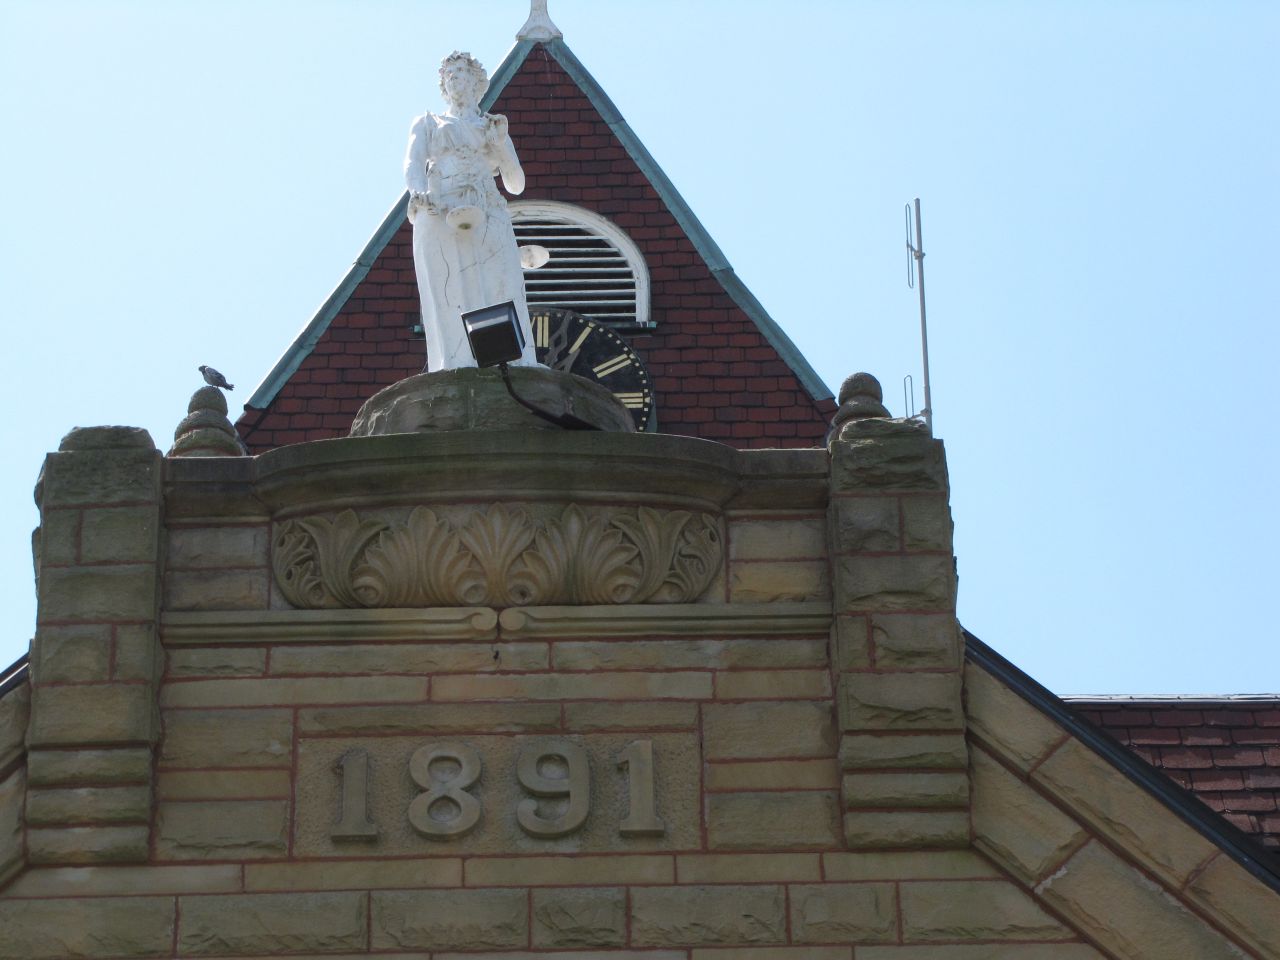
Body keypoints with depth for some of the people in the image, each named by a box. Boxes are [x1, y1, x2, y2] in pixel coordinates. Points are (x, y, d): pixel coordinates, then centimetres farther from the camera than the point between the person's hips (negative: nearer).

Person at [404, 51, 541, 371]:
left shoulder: (494, 127, 28)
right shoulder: (427, 124, 24)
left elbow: (516, 184, 21)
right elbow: (413, 162, 4)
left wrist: (500, 144, 5)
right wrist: (417, 190, -19)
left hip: (486, 218, 1)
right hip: (438, 216, -1)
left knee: (501, 292, -15)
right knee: (449, 300, -14)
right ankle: (458, 371, -24)